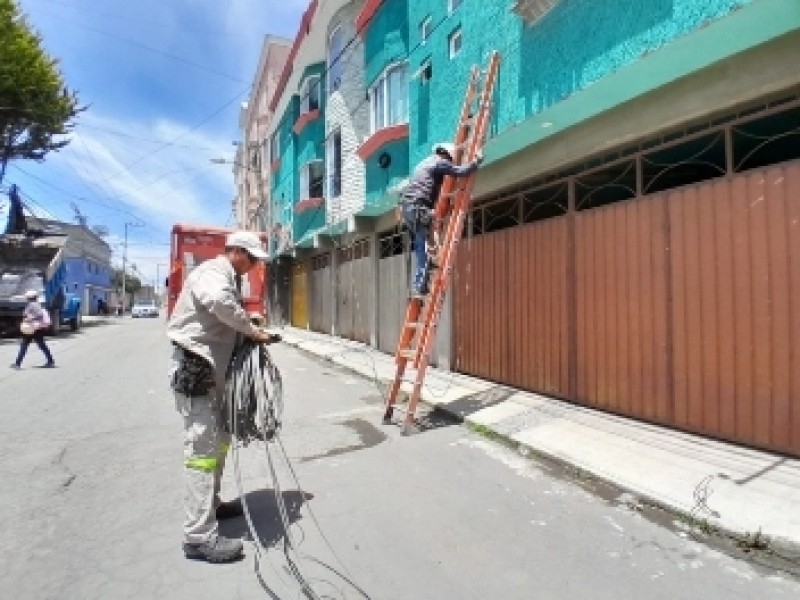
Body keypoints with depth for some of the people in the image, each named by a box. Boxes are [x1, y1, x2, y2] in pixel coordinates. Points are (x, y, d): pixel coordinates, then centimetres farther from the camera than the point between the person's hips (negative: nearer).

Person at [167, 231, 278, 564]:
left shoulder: (228, 276, 21)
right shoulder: (214, 271, -12)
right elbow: (219, 301, -37)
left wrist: (249, 333, 1)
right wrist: (251, 329, -25)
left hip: (211, 369, 11)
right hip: (194, 368, -11)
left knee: (219, 440, 20)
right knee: (202, 447, -8)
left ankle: (211, 504, 36)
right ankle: (199, 537, 0)